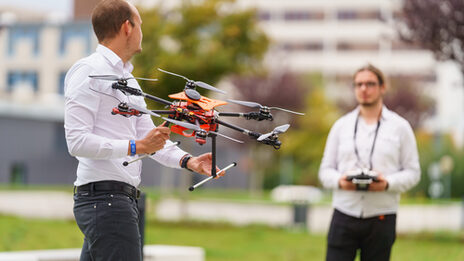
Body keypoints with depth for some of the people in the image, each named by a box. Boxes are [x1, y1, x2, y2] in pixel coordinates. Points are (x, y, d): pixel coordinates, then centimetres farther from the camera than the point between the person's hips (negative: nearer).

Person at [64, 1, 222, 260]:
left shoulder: (128, 79, 23)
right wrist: (136, 147, -19)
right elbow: (77, 141, -17)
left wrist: (187, 160, 1)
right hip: (104, 197, -10)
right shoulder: (89, 72, -9)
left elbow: (151, 137, 18)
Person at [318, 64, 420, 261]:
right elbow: (325, 170, 12)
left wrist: (387, 183, -16)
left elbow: (413, 172, 4)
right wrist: (339, 180, -11)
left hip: (381, 218, -1)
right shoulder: (341, 125, 11)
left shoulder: (400, 126, 6)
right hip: (345, 214, 1)